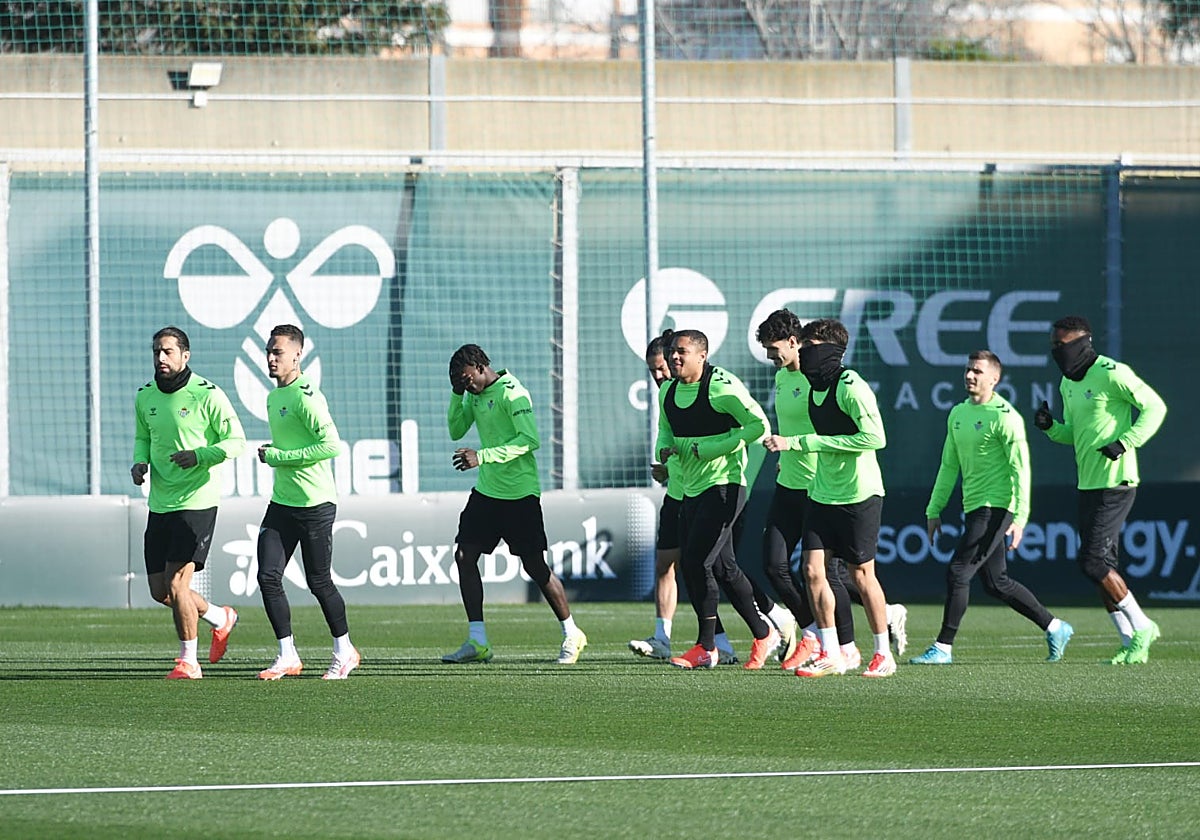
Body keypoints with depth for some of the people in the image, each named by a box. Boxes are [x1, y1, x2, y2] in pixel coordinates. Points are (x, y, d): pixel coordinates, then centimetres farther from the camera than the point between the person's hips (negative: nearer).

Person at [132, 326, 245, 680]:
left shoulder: (206, 395, -10)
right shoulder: (145, 397, 8)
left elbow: (236, 441, -8)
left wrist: (199, 455, -23)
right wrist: (140, 462, 3)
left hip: (196, 501, -7)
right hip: (160, 503, 7)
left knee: (176, 583, -13)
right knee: (160, 591, 7)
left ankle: (188, 661, 0)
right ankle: (220, 618, 33)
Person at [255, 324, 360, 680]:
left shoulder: (306, 396, -16)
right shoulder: (274, 397, 13)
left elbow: (332, 445, -24)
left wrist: (278, 456, -20)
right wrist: (271, 454, 7)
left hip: (315, 504, -8)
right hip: (281, 502, 8)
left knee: (319, 581, 1)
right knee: (268, 576, -3)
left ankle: (344, 651, 19)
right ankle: (288, 656, 4)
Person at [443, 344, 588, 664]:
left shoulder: (511, 392, -16)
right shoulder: (475, 394, 10)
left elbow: (530, 439, -23)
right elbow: (456, 431, 15)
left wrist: (482, 456, -26)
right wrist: (457, 394, 0)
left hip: (519, 493, -8)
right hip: (487, 491, 8)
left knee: (534, 565, -4)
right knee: (464, 556, -1)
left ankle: (571, 635, 10)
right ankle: (477, 641, 2)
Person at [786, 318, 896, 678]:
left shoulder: (851, 387, -16)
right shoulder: (815, 388, 10)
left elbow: (875, 438, -24)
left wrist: (815, 442, -22)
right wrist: (793, 444, 12)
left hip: (859, 495, -8)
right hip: (823, 495, 8)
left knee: (861, 574, -1)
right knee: (813, 570, -1)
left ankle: (883, 655, 11)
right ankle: (830, 655, 6)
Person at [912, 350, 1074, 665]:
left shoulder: (1004, 417, -11)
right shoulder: (958, 414, 13)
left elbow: (1021, 469, -14)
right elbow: (949, 466, 21)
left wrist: (1020, 517, -20)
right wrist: (934, 510, 18)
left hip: (995, 507, -9)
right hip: (974, 507, 9)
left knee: (958, 572, -12)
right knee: (997, 584, 12)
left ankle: (943, 647, -7)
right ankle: (1054, 628, 24)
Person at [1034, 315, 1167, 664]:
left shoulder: (1111, 374, -13)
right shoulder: (1068, 383, 14)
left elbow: (1155, 407, -12)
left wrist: (1125, 443, -21)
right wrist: (1050, 427, 2)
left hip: (1115, 484, -9)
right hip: (1088, 485, 9)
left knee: (1093, 563, -13)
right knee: (1099, 567, 7)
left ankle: (1141, 627, 0)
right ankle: (1132, 643, 13)